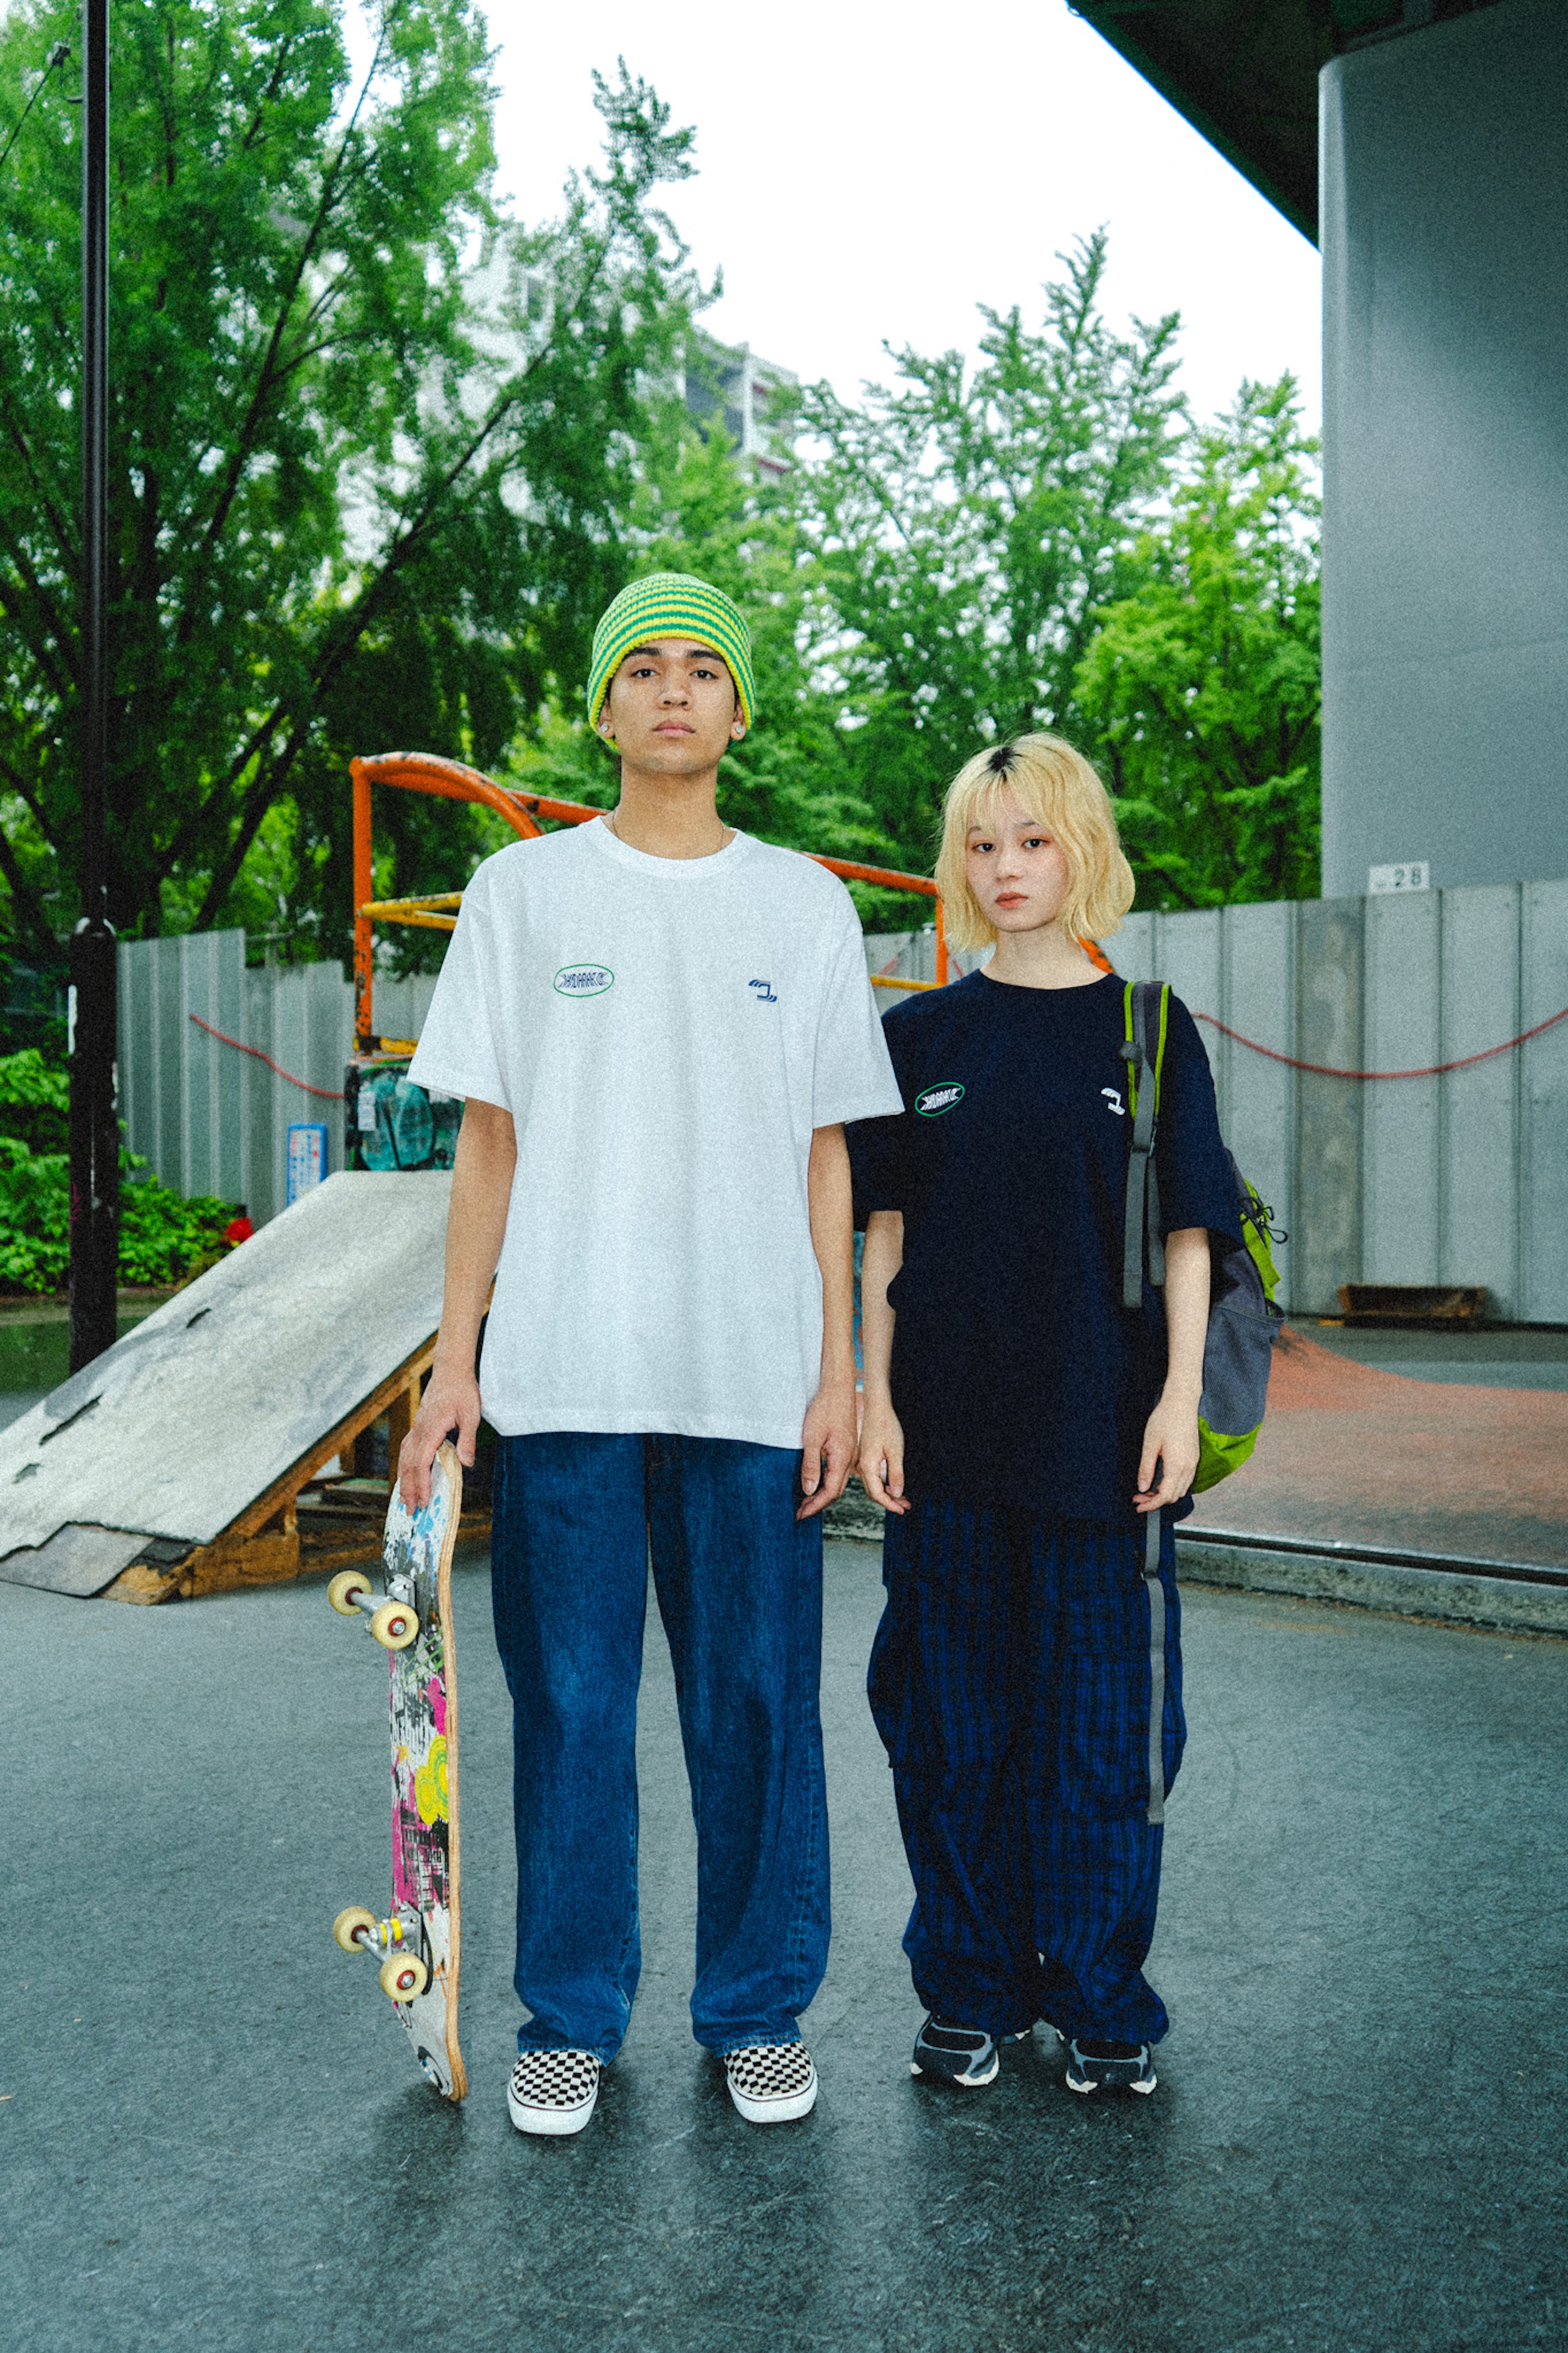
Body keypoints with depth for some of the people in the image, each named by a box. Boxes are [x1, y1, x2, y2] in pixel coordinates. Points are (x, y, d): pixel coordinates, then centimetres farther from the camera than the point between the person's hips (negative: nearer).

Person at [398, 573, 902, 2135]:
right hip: (564, 1368, 0)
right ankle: (571, 2017, 24)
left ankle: (760, 2008, 25)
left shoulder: (803, 905, 10)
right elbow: (487, 1140, 6)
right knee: (569, 1701, 6)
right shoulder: (522, 892, 8)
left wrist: (836, 1371, 2)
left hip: (754, 1376, 1)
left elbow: (825, 1155, 8)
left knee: (758, 1700, 7)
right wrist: (455, 1358, 1)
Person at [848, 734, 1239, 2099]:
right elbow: (886, 1233, 6)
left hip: (1102, 1429, -1)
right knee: (955, 1715, 9)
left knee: (1102, 1716, 6)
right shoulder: (922, 1037, 6)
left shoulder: (1147, 1032, 2)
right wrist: (877, 1397, 0)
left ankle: (1101, 1998, 24)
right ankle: (974, 1988, 26)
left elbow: (1187, 1234, 2)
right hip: (949, 1433, 2)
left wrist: (1181, 1398, -5)